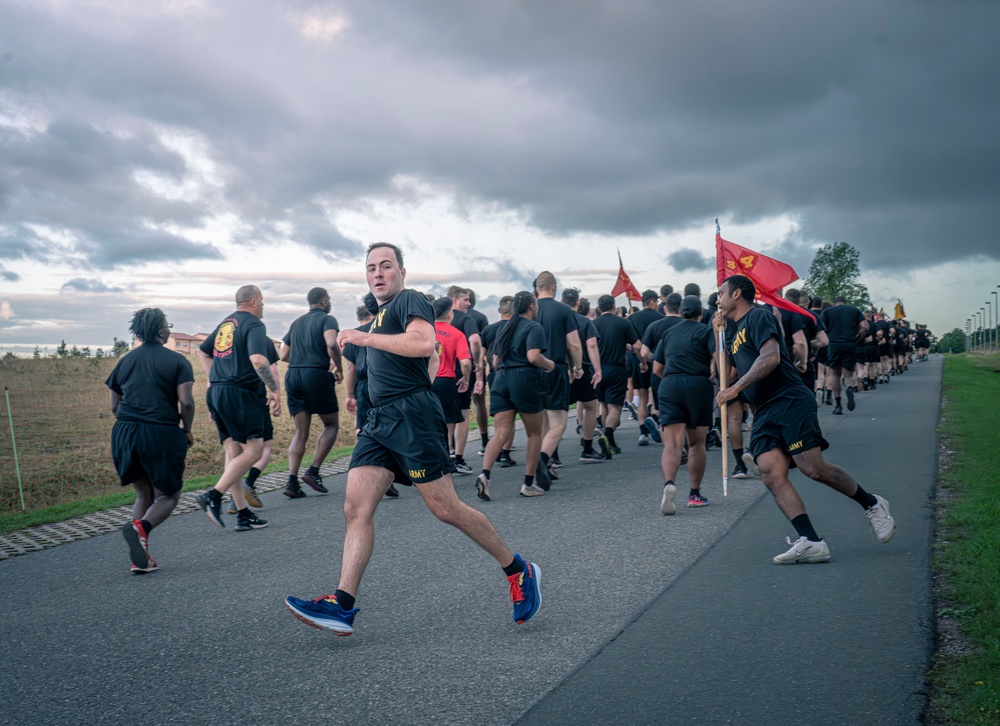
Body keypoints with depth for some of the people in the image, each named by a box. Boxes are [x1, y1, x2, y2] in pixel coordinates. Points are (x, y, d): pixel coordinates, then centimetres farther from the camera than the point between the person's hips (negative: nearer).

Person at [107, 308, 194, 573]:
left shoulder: (125, 360, 13)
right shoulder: (176, 361, -1)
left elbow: (114, 405, 16)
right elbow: (186, 402, -10)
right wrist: (187, 430, 5)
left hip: (125, 433, 5)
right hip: (162, 434, -5)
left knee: (143, 495, 19)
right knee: (168, 496, 10)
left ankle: (140, 558, 8)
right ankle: (140, 527, -20)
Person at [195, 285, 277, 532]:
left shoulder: (225, 323, 19)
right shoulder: (254, 324, -7)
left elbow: (202, 351, 30)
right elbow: (258, 359, -21)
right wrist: (275, 390, -18)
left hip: (216, 392, 9)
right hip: (239, 393, -9)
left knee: (234, 453, 8)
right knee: (254, 449, -4)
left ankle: (243, 514, 11)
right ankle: (214, 495, -13)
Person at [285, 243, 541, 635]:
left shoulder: (410, 301, -3)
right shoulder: (380, 316, 25)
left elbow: (424, 342, -24)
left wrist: (366, 338, -19)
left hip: (411, 414, -9)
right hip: (379, 420, 9)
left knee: (445, 508, -5)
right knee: (356, 509, -3)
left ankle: (518, 571, 11)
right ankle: (343, 605, -5)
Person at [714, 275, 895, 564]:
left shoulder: (758, 316, -2)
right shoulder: (736, 334, 25)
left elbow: (771, 357, -16)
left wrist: (736, 387, -20)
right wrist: (718, 333, 23)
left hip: (790, 402, -8)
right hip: (764, 413, 8)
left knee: (812, 468, -13)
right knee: (771, 473, -11)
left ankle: (872, 504, 11)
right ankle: (811, 542, -15)